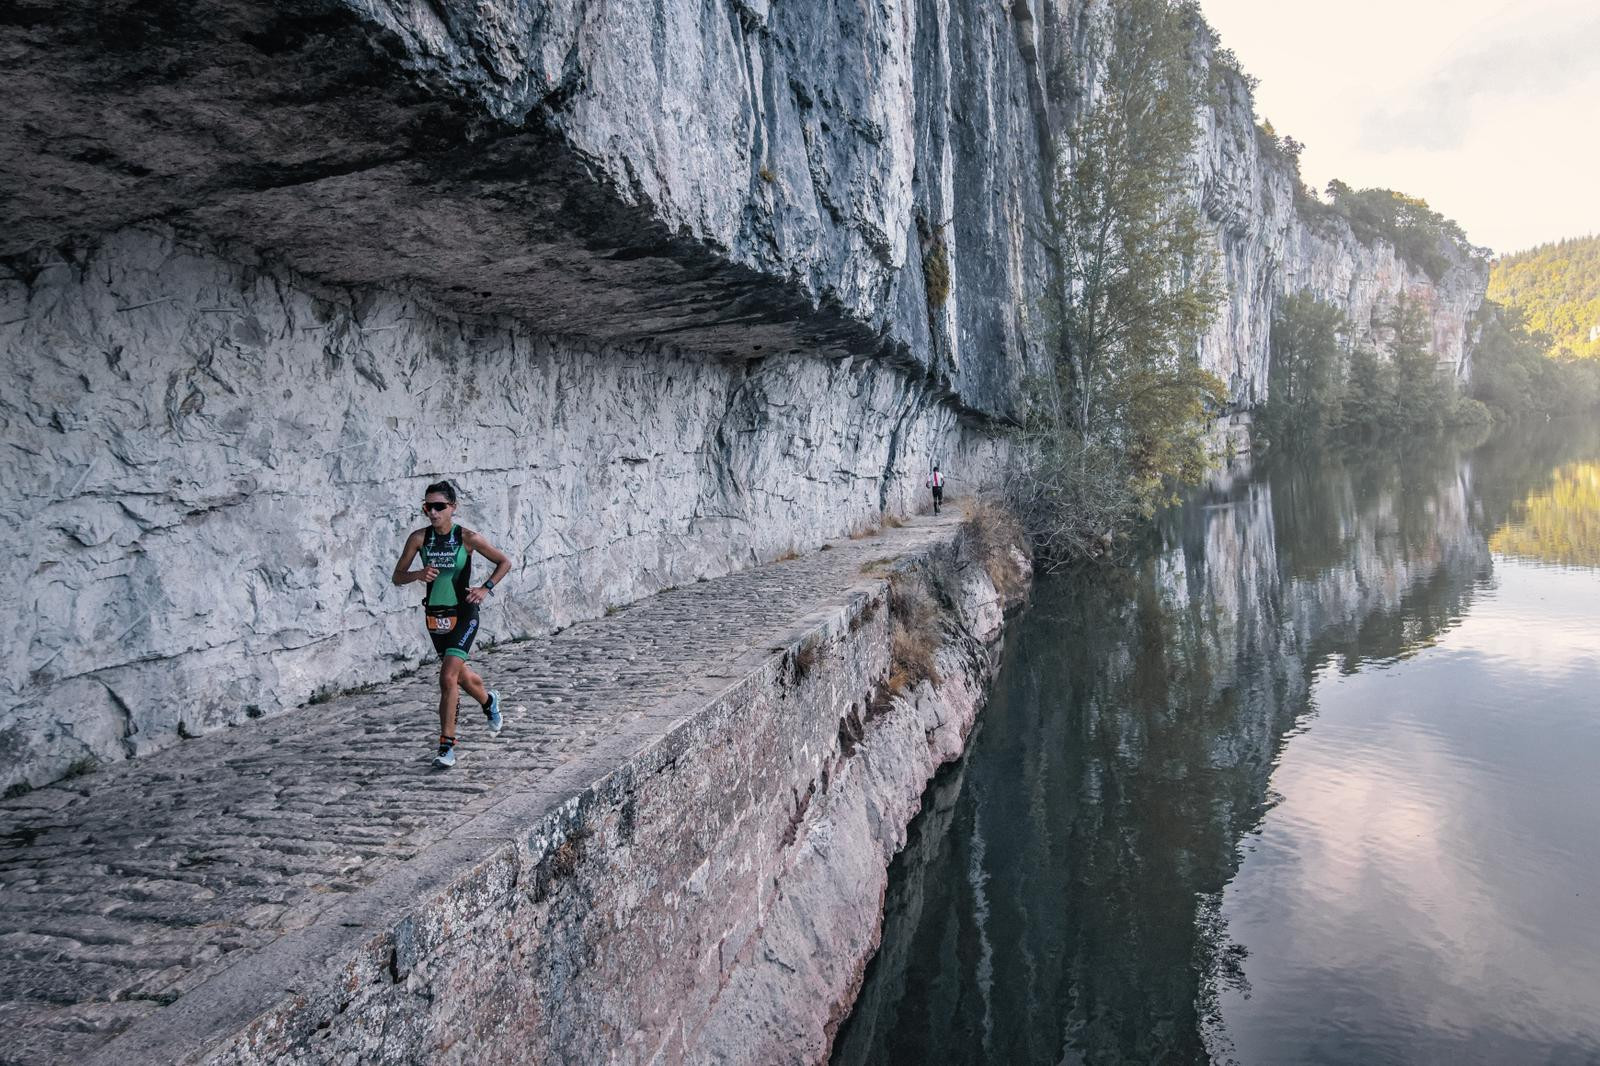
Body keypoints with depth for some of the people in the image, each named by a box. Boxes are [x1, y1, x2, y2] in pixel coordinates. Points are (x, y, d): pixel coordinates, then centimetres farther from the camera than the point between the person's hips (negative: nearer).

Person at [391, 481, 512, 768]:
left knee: (448, 678, -17)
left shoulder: (468, 538, -12)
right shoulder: (419, 538, -5)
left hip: (463, 614, -4)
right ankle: (489, 702, 53)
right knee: (461, 676, 20)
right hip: (435, 615, 4)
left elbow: (504, 563, 1)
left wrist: (486, 588, -12)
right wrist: (417, 575, -22)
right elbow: (397, 577, -2)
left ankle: (447, 746, -7)